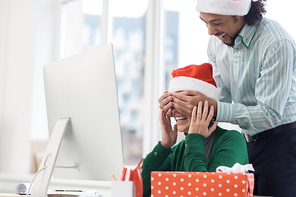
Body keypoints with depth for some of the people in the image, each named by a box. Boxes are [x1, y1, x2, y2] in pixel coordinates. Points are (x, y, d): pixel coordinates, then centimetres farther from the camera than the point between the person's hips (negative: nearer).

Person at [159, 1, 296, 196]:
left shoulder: (276, 43, -23)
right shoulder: (216, 41, 1)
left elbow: (270, 114, -24)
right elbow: (221, 98, 3)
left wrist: (213, 107, -33)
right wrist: (179, 101, -15)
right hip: (250, 142, 7)